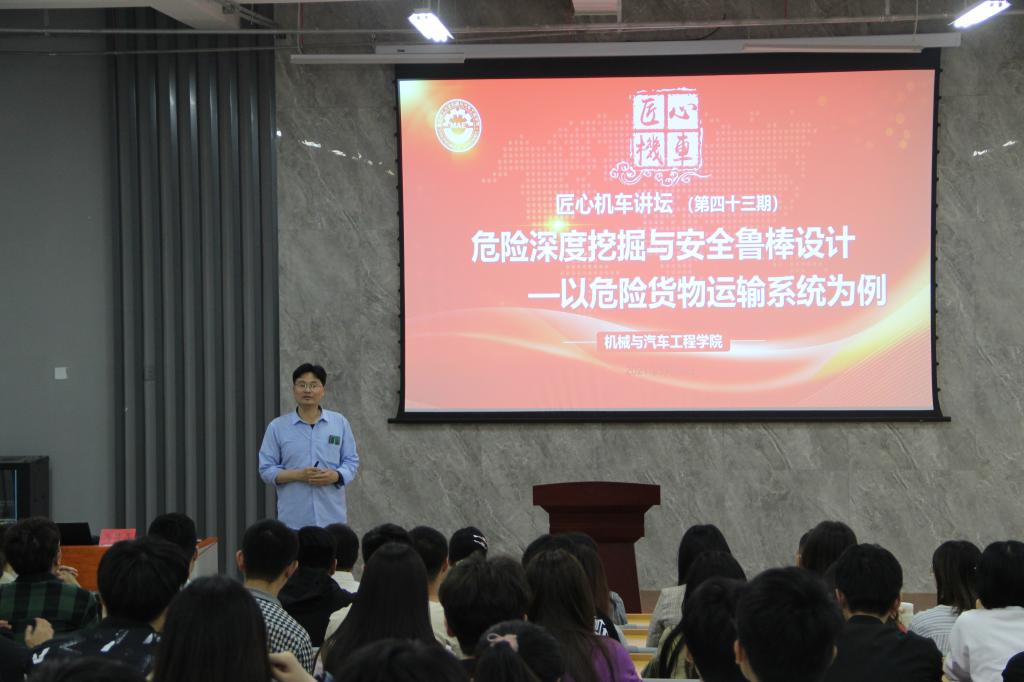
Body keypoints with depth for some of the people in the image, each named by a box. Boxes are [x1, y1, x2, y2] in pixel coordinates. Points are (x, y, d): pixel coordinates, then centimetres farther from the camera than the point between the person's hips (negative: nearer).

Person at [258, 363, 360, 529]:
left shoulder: (340, 423, 8)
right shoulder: (277, 427, 4)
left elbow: (351, 461, 10)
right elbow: (266, 469, 3)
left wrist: (335, 476, -12)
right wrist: (297, 475, -14)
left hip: (332, 518, 1)